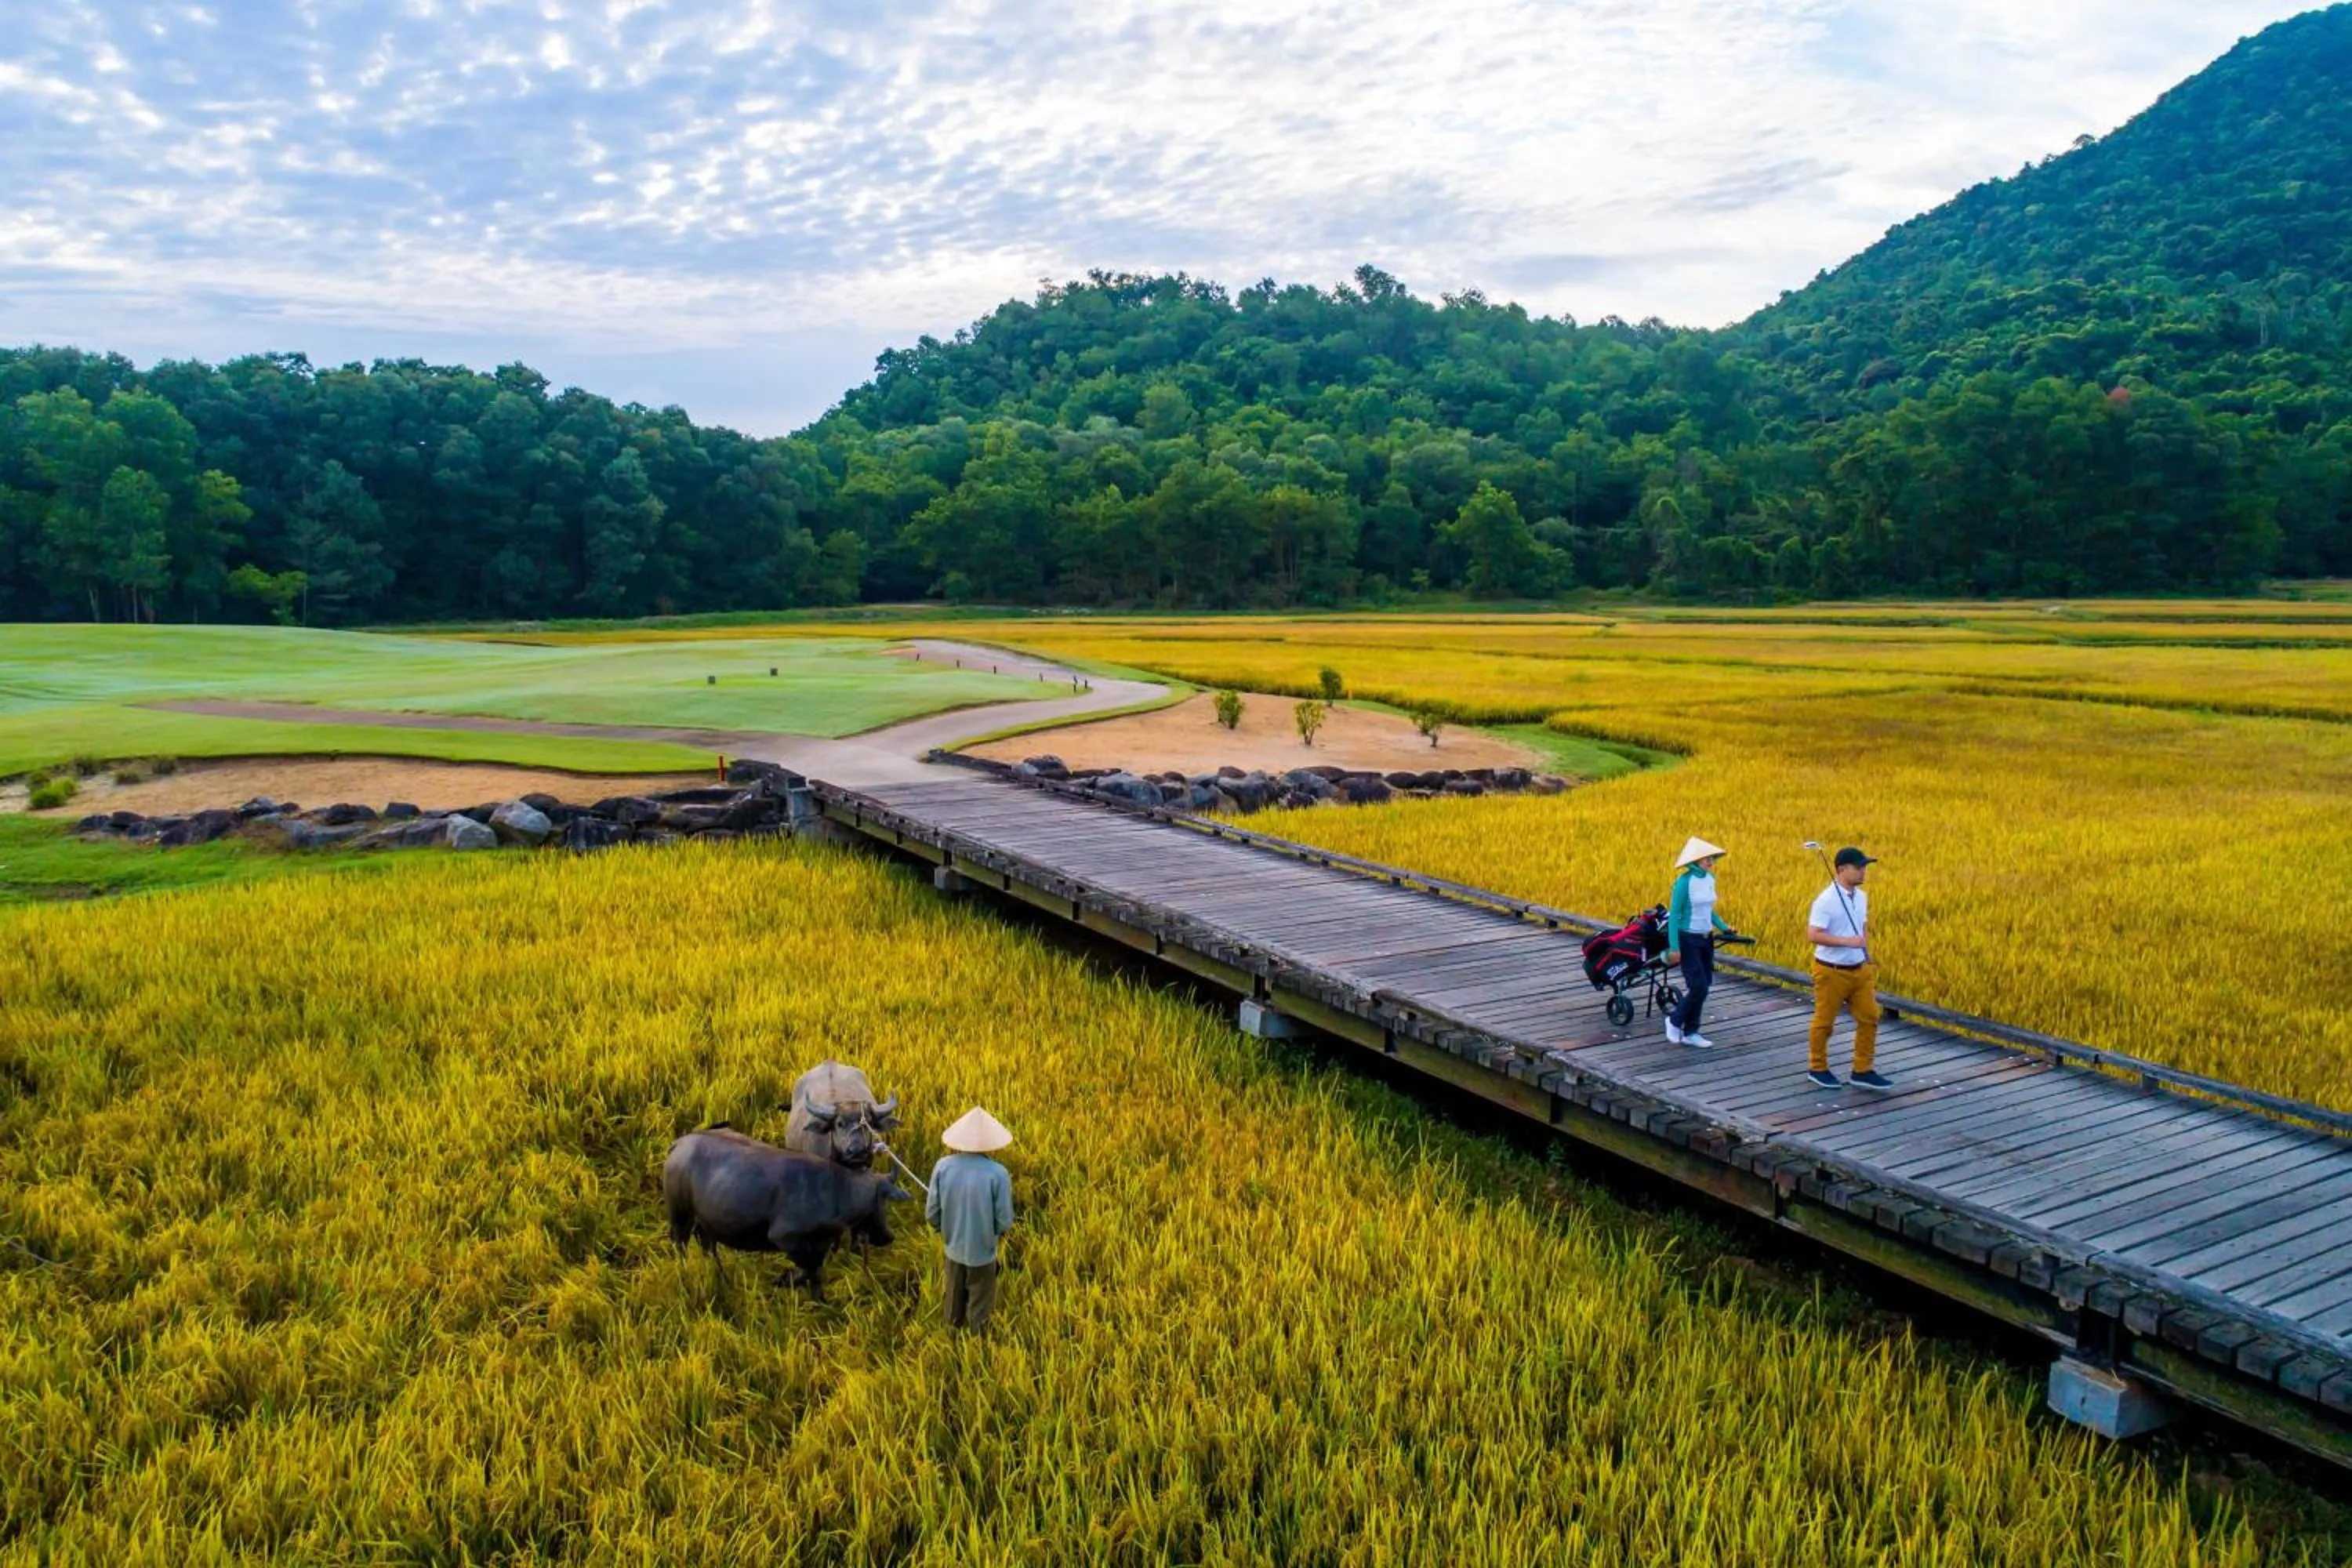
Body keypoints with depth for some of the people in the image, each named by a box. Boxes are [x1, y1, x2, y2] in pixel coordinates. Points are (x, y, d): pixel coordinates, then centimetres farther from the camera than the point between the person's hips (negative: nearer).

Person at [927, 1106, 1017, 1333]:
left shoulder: (943, 1167, -20)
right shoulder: (998, 1174, -28)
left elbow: (931, 1214, -10)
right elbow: (1005, 1221, -20)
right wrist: (999, 1230, 5)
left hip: (954, 1247, 3)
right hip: (983, 1250, -3)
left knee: (955, 1295, 29)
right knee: (979, 1304, 21)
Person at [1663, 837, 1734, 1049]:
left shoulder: (1710, 879, 5)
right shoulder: (1685, 881, -16)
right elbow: (1674, 914, -15)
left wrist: (1723, 927, 5)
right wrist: (1674, 947, -18)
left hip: (1706, 939, 7)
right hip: (1687, 940, -7)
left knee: (1703, 987, 9)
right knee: (1699, 988, -10)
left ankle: (1690, 1033, 19)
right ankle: (1675, 1020, 13)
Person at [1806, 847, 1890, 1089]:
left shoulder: (1862, 897, 6)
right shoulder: (1826, 901, -19)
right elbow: (1813, 935, -25)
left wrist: (1867, 955, 12)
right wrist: (1847, 941, -27)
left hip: (1860, 970, 7)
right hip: (1831, 972, -7)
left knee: (1869, 1018, 6)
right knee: (1824, 1022, 7)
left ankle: (1863, 1071, 17)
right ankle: (1818, 1069, 22)